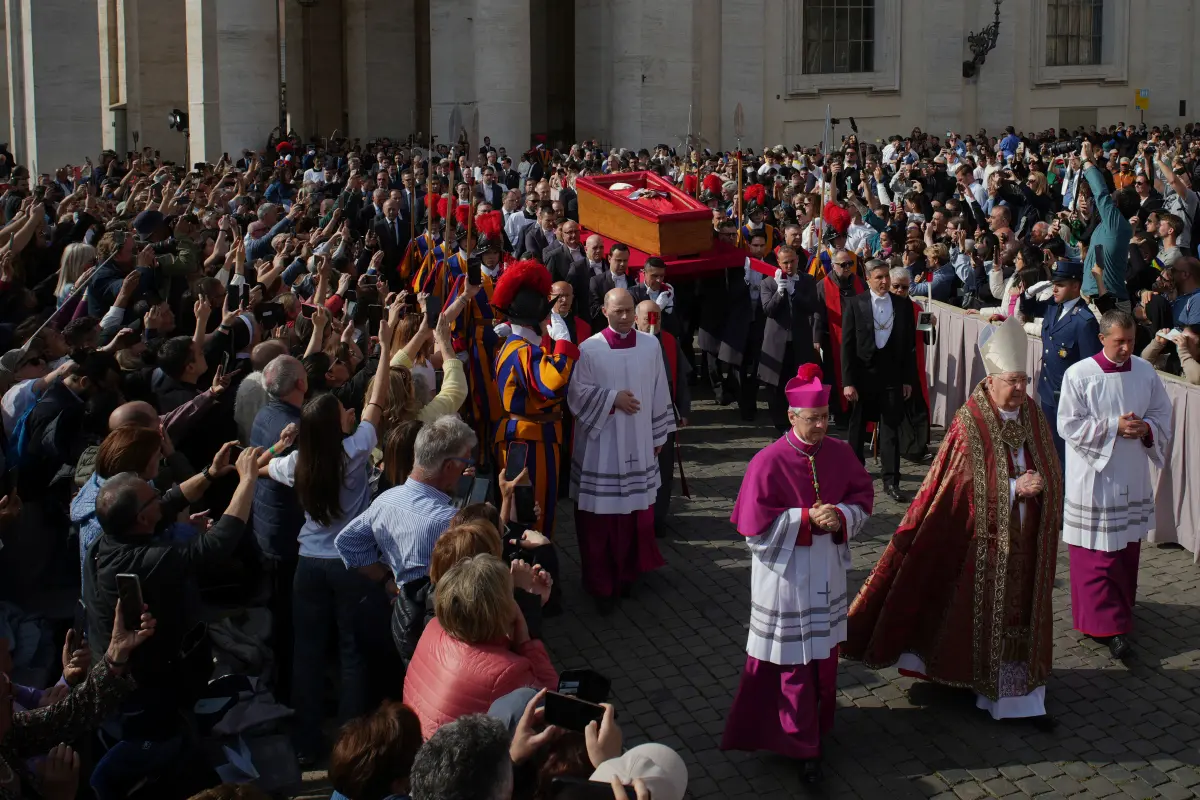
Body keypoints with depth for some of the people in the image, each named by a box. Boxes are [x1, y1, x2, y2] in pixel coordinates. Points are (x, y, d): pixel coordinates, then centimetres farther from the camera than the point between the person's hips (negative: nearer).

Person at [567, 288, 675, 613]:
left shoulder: (650, 346, 1)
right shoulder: (589, 350, -8)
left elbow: (659, 393, 9)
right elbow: (577, 393, -5)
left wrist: (659, 436, 12)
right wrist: (612, 398, -16)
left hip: (639, 447, 3)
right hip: (600, 446, -3)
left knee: (636, 513, 7)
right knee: (600, 519, 0)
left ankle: (628, 572, 25)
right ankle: (601, 584, 11)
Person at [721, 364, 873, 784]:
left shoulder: (839, 454, -3)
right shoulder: (768, 462, -18)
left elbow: (863, 496, 5)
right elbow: (755, 524, -17)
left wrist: (841, 516, -16)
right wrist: (807, 519, -22)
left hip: (827, 572, 5)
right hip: (786, 574, -5)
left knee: (824, 653, 16)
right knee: (793, 661, 3)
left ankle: (817, 721, 37)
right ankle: (802, 744, 14)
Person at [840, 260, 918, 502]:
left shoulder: (903, 304, 3)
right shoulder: (855, 305, -3)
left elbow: (910, 344, 5)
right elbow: (847, 344, -4)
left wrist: (909, 379, 1)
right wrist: (848, 381, -9)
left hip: (892, 375, 1)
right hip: (863, 374, -1)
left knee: (891, 427, -1)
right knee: (858, 426, 12)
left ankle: (891, 481, 1)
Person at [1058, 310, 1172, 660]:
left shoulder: (1146, 373, 2)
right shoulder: (1079, 375, -11)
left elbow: (1163, 415, 9)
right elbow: (1069, 425, -13)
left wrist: (1146, 428, -13)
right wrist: (1114, 427, -20)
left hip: (1133, 479, 5)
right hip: (1093, 478, -5)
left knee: (1127, 550, 14)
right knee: (1098, 555, -4)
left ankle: (1119, 608, 31)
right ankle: (1109, 625, 0)